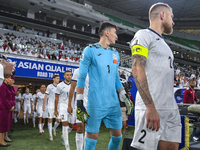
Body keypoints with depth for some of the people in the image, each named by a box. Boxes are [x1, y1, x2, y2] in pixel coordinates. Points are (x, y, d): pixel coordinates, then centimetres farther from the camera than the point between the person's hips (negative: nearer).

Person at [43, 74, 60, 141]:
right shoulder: (49, 86, -2)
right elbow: (45, 96, 0)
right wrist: (44, 105, -4)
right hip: (50, 106, -3)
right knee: (50, 120, 0)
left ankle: (54, 129, 29)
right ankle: (50, 135, 10)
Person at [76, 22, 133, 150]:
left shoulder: (115, 54, 16)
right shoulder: (90, 50, -3)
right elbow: (81, 77, -5)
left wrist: (126, 97, 12)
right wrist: (79, 102, -11)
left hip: (114, 104, 6)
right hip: (96, 104, -6)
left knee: (117, 136, 10)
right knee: (92, 138, 0)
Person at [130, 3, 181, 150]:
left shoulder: (163, 43, 23)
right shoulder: (144, 35, -3)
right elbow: (137, 70, -15)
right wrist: (151, 107, -22)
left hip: (172, 108, 8)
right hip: (151, 107, -8)